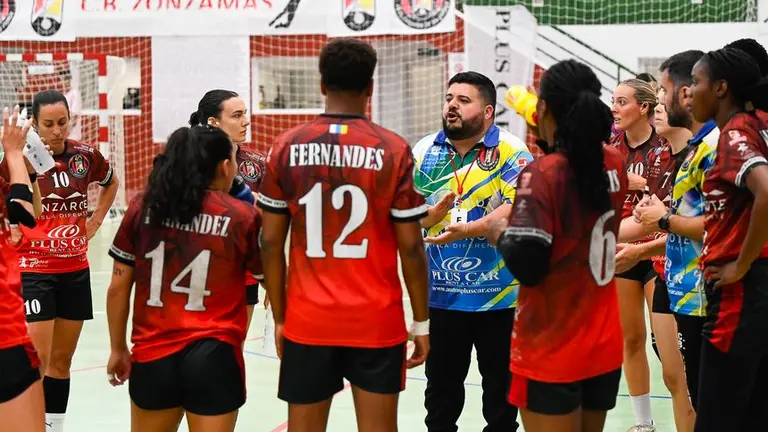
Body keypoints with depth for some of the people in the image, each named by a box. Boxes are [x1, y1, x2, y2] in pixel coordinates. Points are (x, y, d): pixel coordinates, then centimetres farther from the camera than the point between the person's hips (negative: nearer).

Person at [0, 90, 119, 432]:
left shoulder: (86, 155, -1)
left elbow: (110, 183, 21)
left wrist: (95, 222, 12)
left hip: (75, 269, 4)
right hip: (33, 269, -4)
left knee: (62, 360, 11)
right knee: (37, 361, -10)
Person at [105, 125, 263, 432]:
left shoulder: (142, 208, 2)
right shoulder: (242, 216, -5)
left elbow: (118, 287, 5)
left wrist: (118, 349, 16)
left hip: (152, 354, 3)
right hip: (214, 357, -3)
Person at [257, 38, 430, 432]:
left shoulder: (286, 147, 0)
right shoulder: (394, 150, -5)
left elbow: (271, 243, 2)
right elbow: (410, 247, -4)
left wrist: (279, 318, 11)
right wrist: (421, 322, 5)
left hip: (307, 320, 2)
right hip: (377, 321, -1)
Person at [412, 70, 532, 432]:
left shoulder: (511, 151, -7)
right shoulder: (423, 151, 4)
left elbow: (516, 210, -19)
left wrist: (465, 230, -30)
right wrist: (428, 217, -19)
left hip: (498, 293, -3)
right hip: (439, 293, 3)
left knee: (502, 386, 11)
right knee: (441, 387, 14)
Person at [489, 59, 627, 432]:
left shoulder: (542, 174, -16)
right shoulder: (615, 165, 3)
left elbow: (526, 265, -21)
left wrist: (500, 234, -1)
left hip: (551, 352, -6)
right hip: (605, 346, 6)